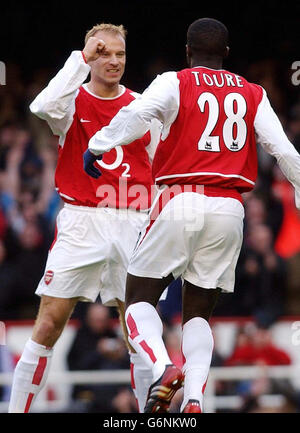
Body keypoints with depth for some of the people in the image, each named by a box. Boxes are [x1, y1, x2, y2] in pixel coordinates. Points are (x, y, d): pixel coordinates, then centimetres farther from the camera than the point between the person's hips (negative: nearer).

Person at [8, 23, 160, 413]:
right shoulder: (73, 101, 0)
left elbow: (157, 171, 15)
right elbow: (44, 106, -26)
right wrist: (81, 58, -20)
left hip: (133, 224, 3)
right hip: (80, 222, -3)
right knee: (49, 325, -6)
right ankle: (18, 409, 0)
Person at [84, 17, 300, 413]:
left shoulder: (174, 83, 4)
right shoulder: (253, 95, 13)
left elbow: (134, 116, -15)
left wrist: (98, 145, -9)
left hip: (181, 202, -3)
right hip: (229, 209, 3)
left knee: (139, 297, 8)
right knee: (198, 313, 14)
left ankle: (163, 369, -20)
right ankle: (195, 399, -7)